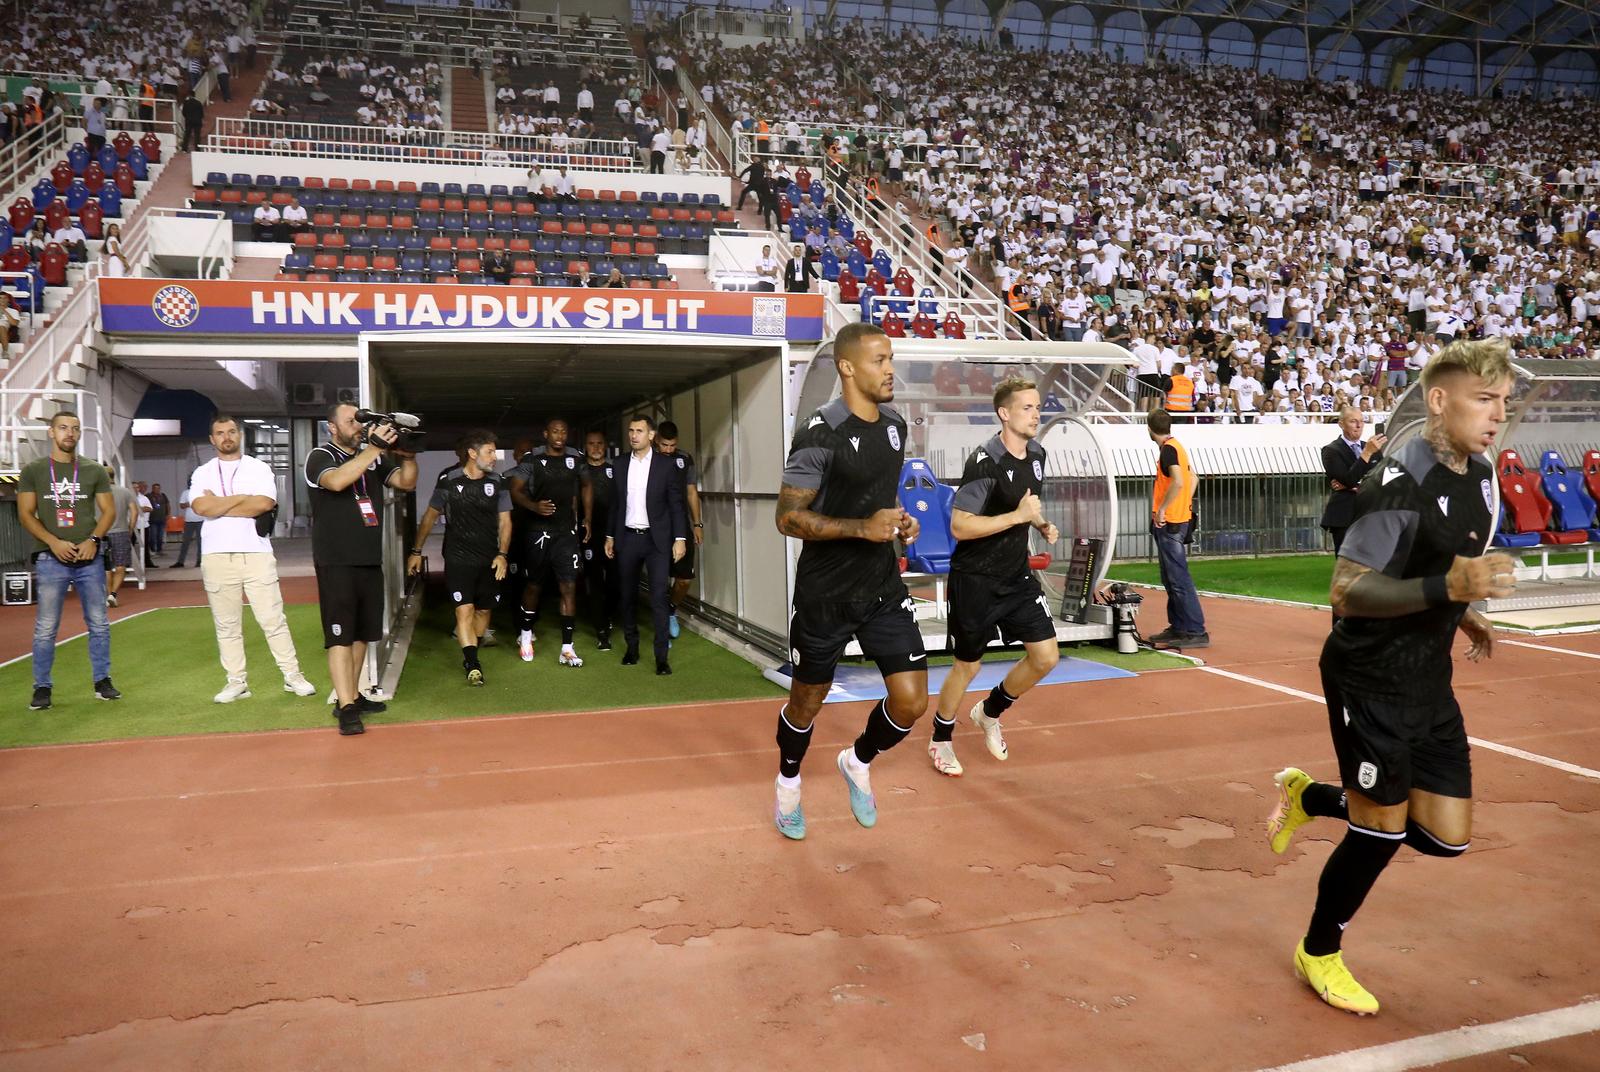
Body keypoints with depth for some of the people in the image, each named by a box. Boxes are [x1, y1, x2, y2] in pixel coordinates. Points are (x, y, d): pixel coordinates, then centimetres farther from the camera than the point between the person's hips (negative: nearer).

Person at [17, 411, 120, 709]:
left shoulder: (94, 471, 9)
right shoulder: (33, 470, 5)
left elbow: (109, 510, 7)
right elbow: (25, 514, 1)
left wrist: (93, 540, -9)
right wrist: (54, 542, -14)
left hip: (89, 558, 2)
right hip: (50, 559, -2)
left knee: (99, 624, 5)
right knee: (46, 628, 0)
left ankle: (102, 681, 15)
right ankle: (42, 687, 9)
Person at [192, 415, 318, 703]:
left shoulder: (259, 468, 7)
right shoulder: (202, 473, 10)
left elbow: (264, 504, -11)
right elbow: (201, 507, -8)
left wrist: (218, 504, -6)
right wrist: (241, 498, -6)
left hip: (256, 554, -2)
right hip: (217, 556, 2)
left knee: (273, 619, -1)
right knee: (227, 624, 6)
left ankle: (292, 675, 4)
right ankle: (237, 682, 12)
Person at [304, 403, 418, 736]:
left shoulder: (375, 458, 9)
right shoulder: (320, 456, -6)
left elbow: (406, 482, 4)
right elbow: (337, 481, -27)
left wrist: (407, 452, -14)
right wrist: (375, 447, -30)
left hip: (370, 561, 6)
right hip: (336, 563, -6)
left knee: (362, 633, 13)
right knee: (340, 635, -7)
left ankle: (351, 695, 24)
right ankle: (346, 709, -9)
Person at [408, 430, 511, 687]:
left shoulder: (497, 483, 0)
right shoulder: (449, 482, -4)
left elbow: (504, 521, 4)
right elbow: (430, 516, 5)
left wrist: (502, 554, -8)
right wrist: (416, 551, 5)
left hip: (489, 560, 3)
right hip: (458, 558, -3)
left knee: (484, 609, 11)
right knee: (464, 610, -12)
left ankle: (471, 655, 31)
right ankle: (473, 665, -10)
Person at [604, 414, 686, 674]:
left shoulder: (666, 465, -3)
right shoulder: (620, 465, 6)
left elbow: (676, 504, -4)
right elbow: (615, 503, 11)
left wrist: (680, 538, -9)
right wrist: (610, 536, 10)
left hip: (657, 539, -3)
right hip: (627, 538, 3)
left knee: (659, 597, -7)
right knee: (627, 595, 9)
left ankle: (661, 656, -3)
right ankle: (632, 647, 23)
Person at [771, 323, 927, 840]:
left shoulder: (896, 425, 5)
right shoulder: (821, 433, -18)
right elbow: (789, 517, -18)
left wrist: (901, 520, 1)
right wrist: (863, 527, -26)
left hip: (883, 587, 6)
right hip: (825, 593, -5)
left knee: (912, 700, -1)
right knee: (807, 702, 12)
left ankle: (858, 762, 30)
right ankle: (788, 783, 41)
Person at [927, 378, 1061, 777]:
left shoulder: (1037, 454, 4)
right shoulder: (985, 462, -22)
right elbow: (959, 526, -25)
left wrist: (1043, 525, 3)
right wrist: (1018, 516, -27)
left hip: (1017, 576, 7)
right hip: (975, 580, -7)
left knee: (1046, 656, 3)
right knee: (967, 666, 6)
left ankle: (989, 712, 29)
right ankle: (941, 740, 30)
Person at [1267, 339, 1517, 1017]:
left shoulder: (1480, 475, 7)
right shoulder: (1401, 484, -21)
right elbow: (1346, 593, -25)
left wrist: (1461, 613, 12)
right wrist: (1447, 587, -34)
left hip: (1430, 682, 8)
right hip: (1370, 681, -8)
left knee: (1446, 836, 8)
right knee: (1382, 830, 2)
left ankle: (1310, 796, 31)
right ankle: (1318, 954, 27)